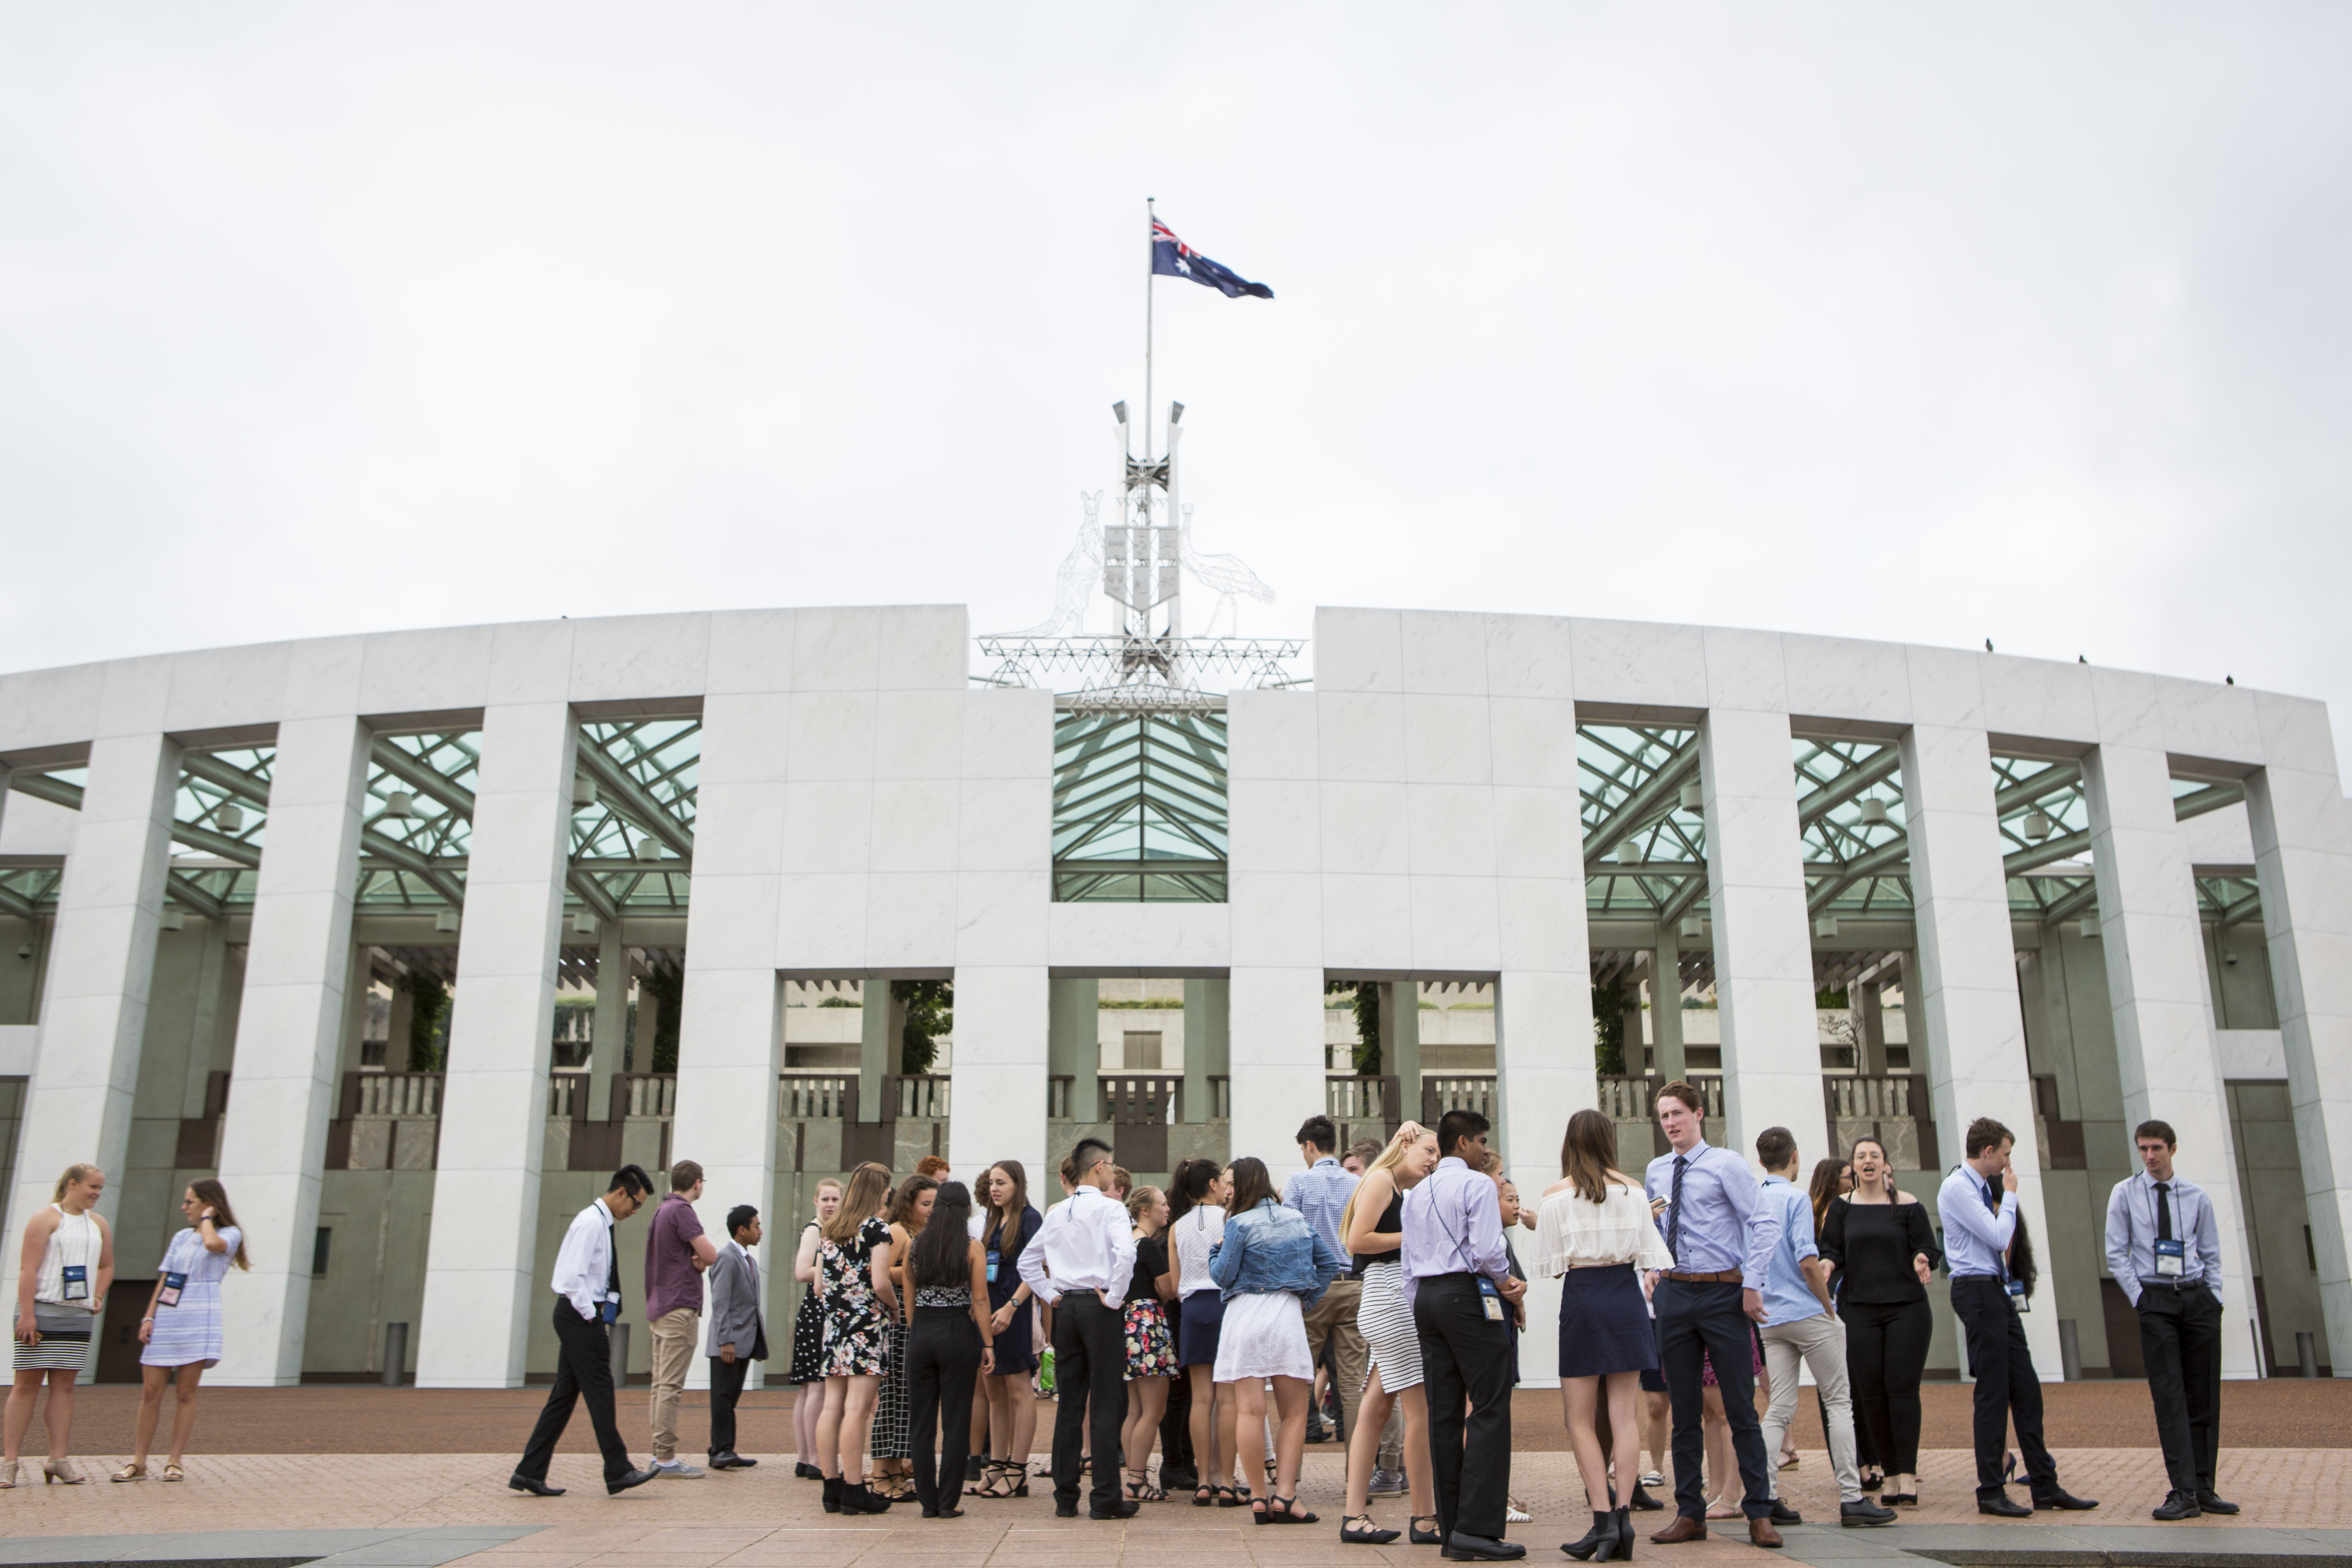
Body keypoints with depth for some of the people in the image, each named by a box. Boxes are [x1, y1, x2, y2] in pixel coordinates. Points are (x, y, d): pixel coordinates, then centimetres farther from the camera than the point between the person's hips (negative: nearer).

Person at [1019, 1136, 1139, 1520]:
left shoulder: (1056, 1213, 13)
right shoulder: (1110, 1209, -7)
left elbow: (1027, 1261, 18)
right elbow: (1126, 1252, -24)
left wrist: (1051, 1295, 15)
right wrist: (1114, 1298, -14)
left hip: (1066, 1307, 6)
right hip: (1098, 1307, -6)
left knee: (1069, 1405, 10)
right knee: (1106, 1404, -2)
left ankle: (1065, 1497, 12)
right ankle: (1106, 1498, -2)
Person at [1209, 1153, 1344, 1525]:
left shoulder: (1239, 1224, -5)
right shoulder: (1298, 1220, 11)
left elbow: (1223, 1275, -4)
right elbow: (1329, 1262, 13)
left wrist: (1215, 1251, 14)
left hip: (1246, 1315, -3)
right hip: (1287, 1314, 3)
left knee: (1250, 1410, -1)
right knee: (1294, 1412, 6)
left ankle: (1259, 1496, -3)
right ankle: (1284, 1494, -4)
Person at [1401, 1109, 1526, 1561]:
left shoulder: (1416, 1192, 18)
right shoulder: (1476, 1184, -4)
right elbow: (1486, 1250, -15)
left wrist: (1419, 1315, 20)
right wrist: (1508, 1282, 2)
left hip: (1427, 1296, 8)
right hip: (1467, 1295, -8)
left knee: (1444, 1411, 7)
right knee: (1490, 1408, -7)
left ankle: (1450, 1529, 8)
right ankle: (1477, 1528, -14)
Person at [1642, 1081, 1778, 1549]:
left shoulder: (1726, 1164, -3)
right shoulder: (1655, 1172, 12)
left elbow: (1758, 1222, -8)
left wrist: (1752, 1285, -14)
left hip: (1722, 1291, -4)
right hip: (1674, 1294, 4)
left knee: (1740, 1407, -1)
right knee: (1684, 1410, 8)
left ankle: (1759, 1514, 7)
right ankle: (1690, 1513, 15)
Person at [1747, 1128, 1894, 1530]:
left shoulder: (1752, 1200, 9)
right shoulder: (1796, 1198, -11)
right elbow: (1807, 1259, -20)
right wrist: (1828, 1305, -8)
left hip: (1770, 1317, 6)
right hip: (1806, 1313, -6)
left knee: (1781, 1408, 7)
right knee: (1839, 1403, 4)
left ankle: (1765, 1495, 0)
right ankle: (1852, 1498, 4)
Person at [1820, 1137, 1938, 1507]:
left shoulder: (1908, 1205, 3)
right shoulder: (1842, 1207, 8)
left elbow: (1929, 1248, 2)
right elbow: (1832, 1251, 8)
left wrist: (1922, 1259, -20)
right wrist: (1826, 1265, -14)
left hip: (1907, 1306, -2)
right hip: (1860, 1307, 2)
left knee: (1902, 1386, -9)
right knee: (1871, 1391, 1)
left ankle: (1908, 1475, -7)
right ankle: (1891, 1474, 10)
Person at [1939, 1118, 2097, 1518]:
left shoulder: (1984, 1187, 17)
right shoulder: (1957, 1188, -13)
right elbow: (1999, 1237, -17)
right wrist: (2010, 1195, -6)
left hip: (1999, 1291, 9)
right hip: (1977, 1290, -9)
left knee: (2026, 1388, 10)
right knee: (1993, 1391, -6)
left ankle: (2045, 1486, 16)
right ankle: (1990, 1493, 2)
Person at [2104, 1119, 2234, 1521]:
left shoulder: (2197, 1197, 8)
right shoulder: (2125, 1194, 3)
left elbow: (2212, 1255, 13)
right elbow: (2116, 1254, 2)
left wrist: (2213, 1299, 3)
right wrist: (2140, 1298, -5)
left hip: (2198, 1297, 2)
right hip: (2155, 1299, -2)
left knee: (2205, 1395, 4)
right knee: (2169, 1396, -7)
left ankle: (2205, 1488, 13)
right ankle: (2184, 1492, -9)